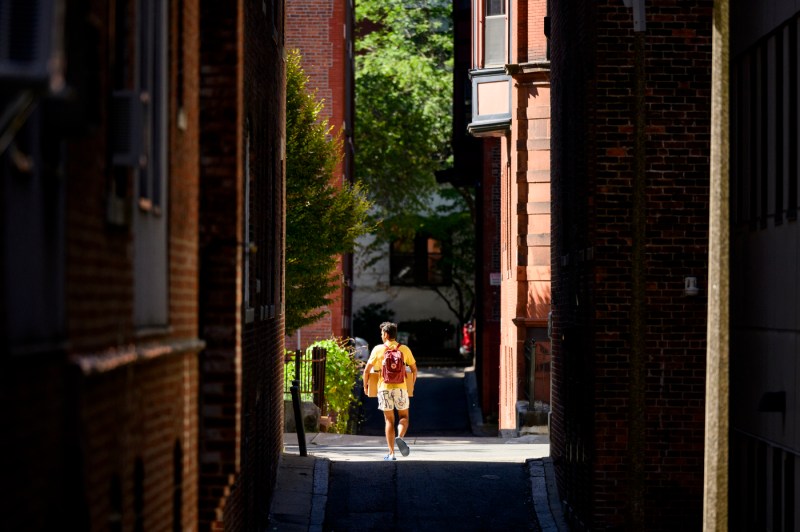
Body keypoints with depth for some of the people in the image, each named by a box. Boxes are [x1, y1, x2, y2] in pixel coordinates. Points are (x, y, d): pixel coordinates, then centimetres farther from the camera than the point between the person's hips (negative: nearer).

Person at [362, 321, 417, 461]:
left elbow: (367, 370, -1)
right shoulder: (404, 349, 4)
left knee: (389, 420, 7)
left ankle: (391, 453, 4)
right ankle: (400, 437, -16)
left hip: (384, 388, 0)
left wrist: (365, 385, 14)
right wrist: (412, 385, 24)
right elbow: (414, 369, 10)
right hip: (400, 387, 0)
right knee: (404, 416, 15)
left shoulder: (378, 349, 0)